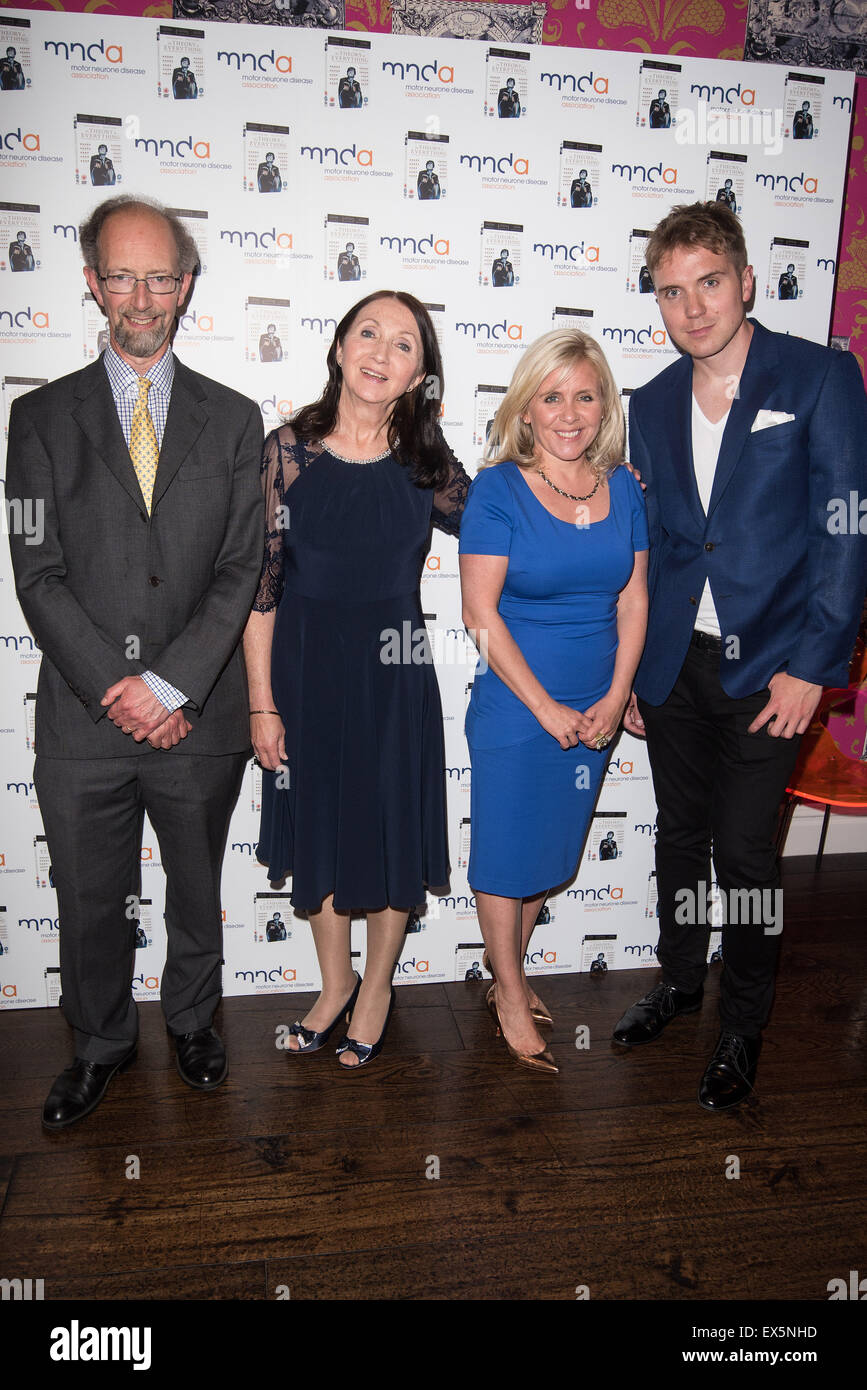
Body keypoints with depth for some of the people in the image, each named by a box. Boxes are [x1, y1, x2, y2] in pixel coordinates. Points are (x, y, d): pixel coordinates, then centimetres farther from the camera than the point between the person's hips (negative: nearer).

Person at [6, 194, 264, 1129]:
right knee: (89, 904, 15)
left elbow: (240, 570, -4)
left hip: (199, 718, 0)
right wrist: (113, 688, -14)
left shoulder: (232, 418, 3)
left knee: (197, 892, 18)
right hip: (82, 720, 0)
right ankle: (101, 1044, 40)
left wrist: (169, 684, -14)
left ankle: (192, 1019, 44)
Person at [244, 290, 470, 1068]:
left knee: (392, 831, 10)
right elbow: (260, 582, -6)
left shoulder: (424, 461, -1)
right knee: (317, 828, 14)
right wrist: (262, 702, -7)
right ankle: (335, 982, 38)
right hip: (305, 666, 0)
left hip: (392, 673, 1)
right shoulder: (290, 448, -6)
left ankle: (378, 985, 36)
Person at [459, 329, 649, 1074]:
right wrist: (547, 709, -14)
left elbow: (633, 599, 5)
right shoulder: (498, 490, -11)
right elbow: (480, 613, -14)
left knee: (551, 848, 17)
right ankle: (510, 996, 28)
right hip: (515, 707, -4)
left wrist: (615, 698, -6)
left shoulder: (624, 489, 3)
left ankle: (510, 974, 38)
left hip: (594, 712, 5)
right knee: (506, 851, 7)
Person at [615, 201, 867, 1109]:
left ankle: (743, 1027, 26)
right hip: (671, 662, 4)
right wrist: (624, 669, 10)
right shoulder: (652, 404, 9)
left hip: (766, 667, -4)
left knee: (744, 852, 3)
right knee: (679, 833, 17)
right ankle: (679, 979, 40)